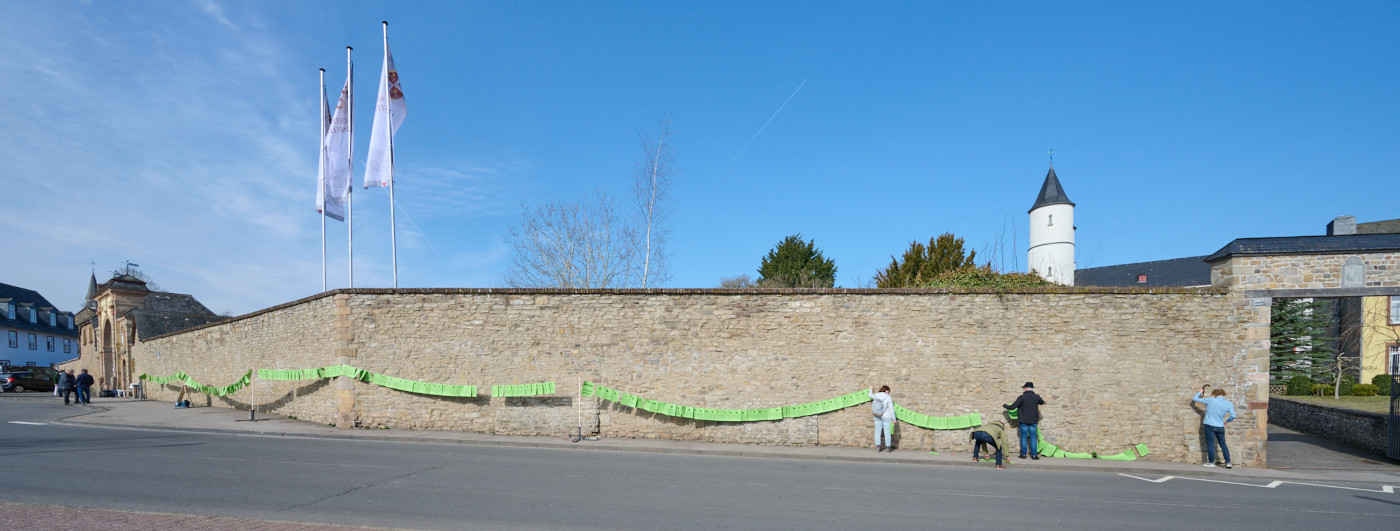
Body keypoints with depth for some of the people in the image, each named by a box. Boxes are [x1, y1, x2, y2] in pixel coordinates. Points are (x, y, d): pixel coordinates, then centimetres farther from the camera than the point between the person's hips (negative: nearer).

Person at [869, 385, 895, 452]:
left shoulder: (876, 396, -1)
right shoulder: (888, 398, -12)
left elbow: (871, 395, 21)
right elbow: (891, 409, -12)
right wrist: (893, 419, -7)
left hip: (878, 417, 3)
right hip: (886, 418, -3)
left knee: (877, 432, 4)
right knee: (887, 432, 4)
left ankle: (878, 447, -1)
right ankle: (888, 448, 8)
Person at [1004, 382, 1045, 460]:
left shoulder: (1021, 397, -13)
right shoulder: (1036, 397, -1)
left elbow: (1012, 407, -12)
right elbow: (1042, 402, 22)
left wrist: (1004, 405, 5)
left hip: (1023, 422, -2)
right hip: (1033, 421, 2)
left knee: (1024, 437, 7)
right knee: (1033, 438, 8)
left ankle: (1023, 454, 10)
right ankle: (1034, 454, 7)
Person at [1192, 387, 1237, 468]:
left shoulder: (1210, 400, -5)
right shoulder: (1229, 404, 1)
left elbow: (1194, 398, 0)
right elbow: (1233, 416, -5)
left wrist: (1200, 392, 19)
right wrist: (1226, 420, 16)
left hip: (1210, 425, -3)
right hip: (1220, 427, 3)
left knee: (1210, 444, 2)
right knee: (1223, 444, 13)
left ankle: (1211, 462, 5)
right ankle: (1228, 462, 12)